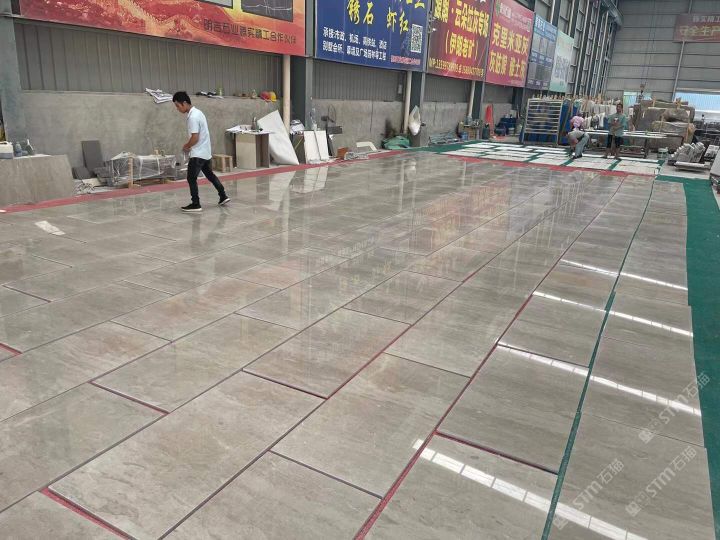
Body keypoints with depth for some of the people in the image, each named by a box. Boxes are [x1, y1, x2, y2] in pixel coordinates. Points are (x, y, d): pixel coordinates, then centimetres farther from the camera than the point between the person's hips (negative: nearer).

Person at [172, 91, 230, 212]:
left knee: (191, 178, -2)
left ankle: (195, 204, 3)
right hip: (206, 152, 10)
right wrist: (189, 145, 11)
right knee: (210, 174, 19)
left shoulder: (193, 117, -21)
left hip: (198, 154, -10)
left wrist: (186, 147, -7)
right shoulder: (197, 112, 10)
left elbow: (195, 138, -24)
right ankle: (223, 196, 25)